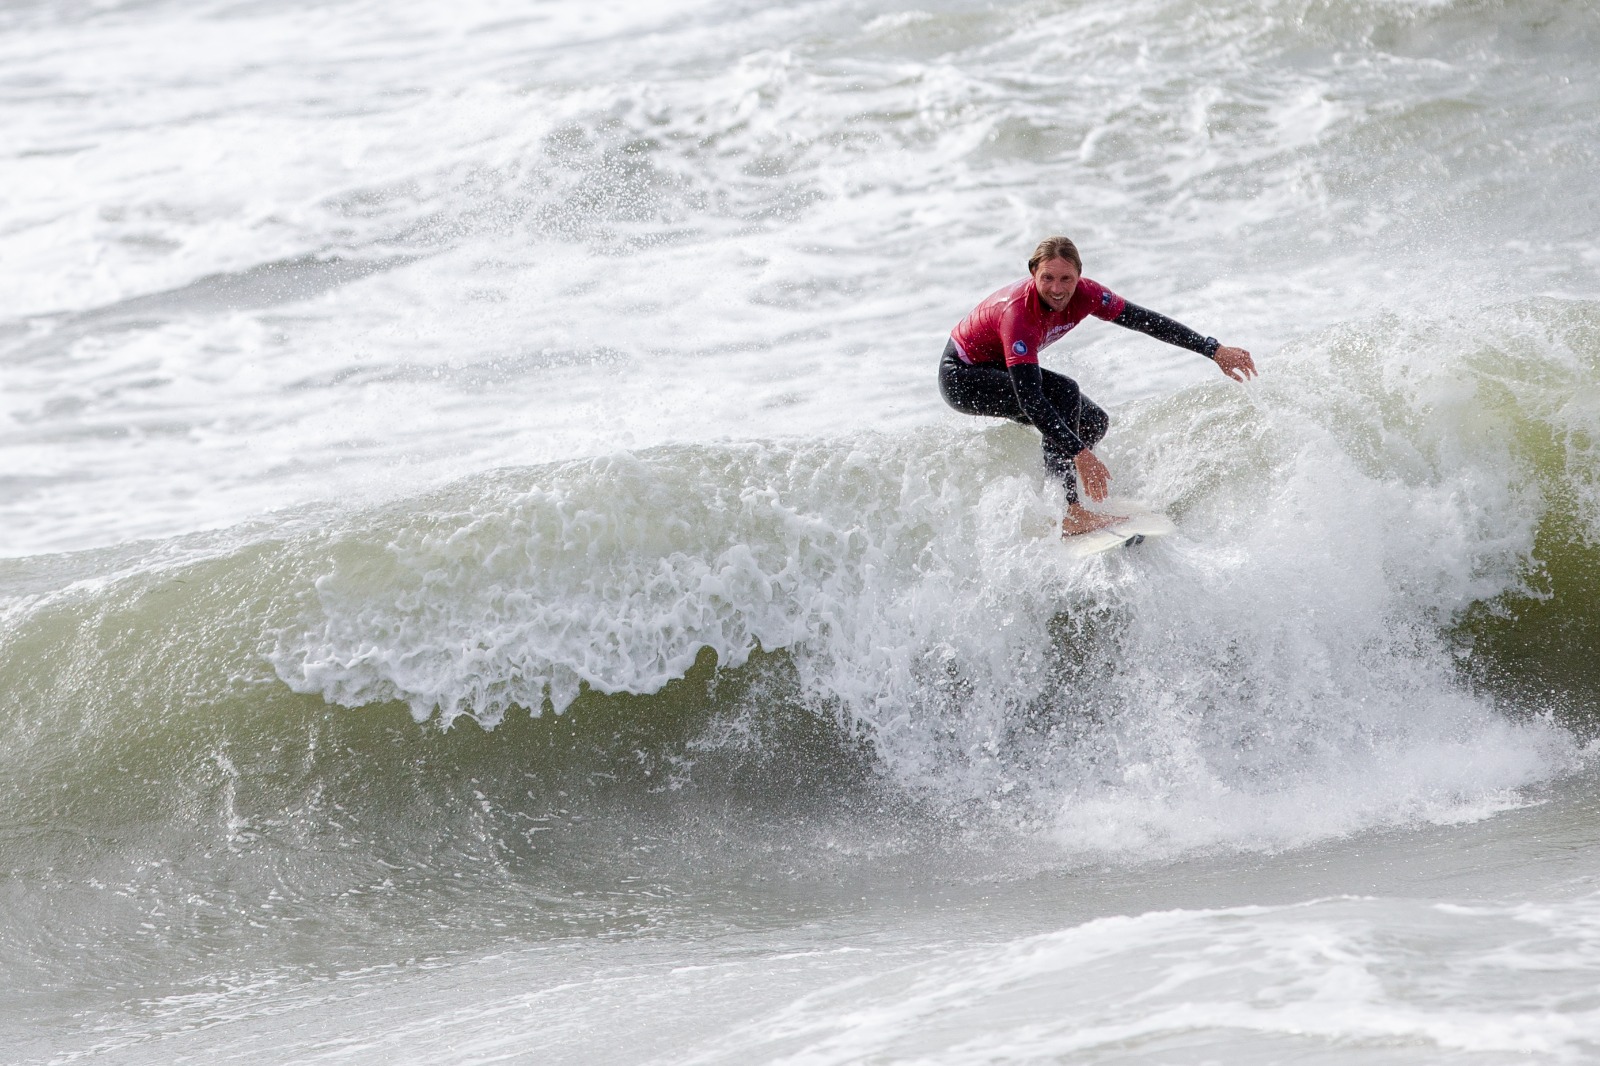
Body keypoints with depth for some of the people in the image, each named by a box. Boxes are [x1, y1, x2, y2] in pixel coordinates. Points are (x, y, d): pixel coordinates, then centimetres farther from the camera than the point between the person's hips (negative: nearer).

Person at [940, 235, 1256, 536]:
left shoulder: (1082, 293, -18)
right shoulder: (1018, 311, -38)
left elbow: (1144, 320, -10)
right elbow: (1029, 399, -43)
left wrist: (1214, 350, -9)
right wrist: (1080, 455, -49)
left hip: (1002, 368, 8)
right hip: (962, 377, -8)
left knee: (1094, 423, 1)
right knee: (1064, 393, -29)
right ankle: (1068, 514, -28)